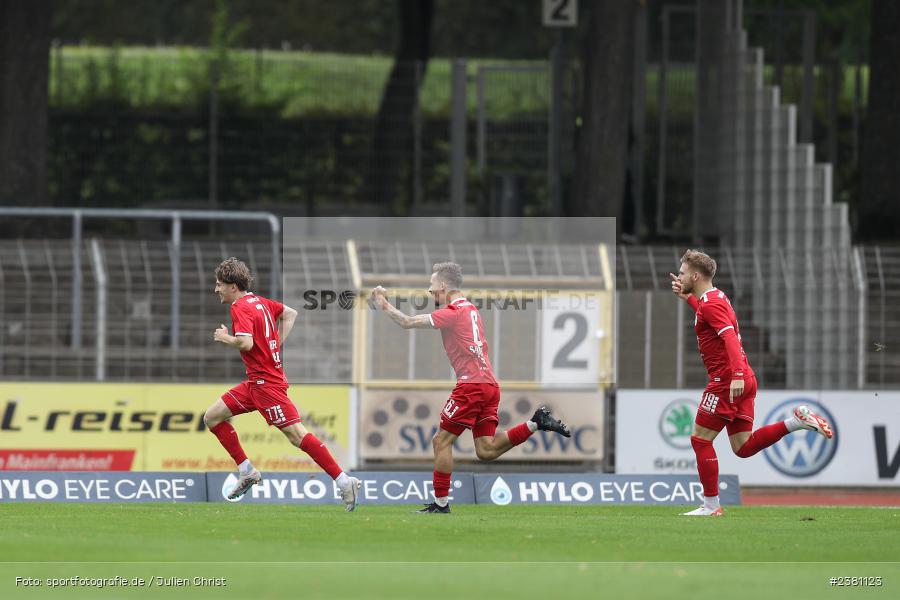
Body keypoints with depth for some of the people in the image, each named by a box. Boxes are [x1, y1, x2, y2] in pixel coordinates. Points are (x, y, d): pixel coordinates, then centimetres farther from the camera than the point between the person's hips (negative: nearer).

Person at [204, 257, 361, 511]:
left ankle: (343, 481, -15)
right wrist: (276, 344, 18)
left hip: (265, 382, -10)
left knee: (296, 434, -13)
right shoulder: (259, 301, 13)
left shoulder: (240, 308, -14)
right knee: (212, 417, 11)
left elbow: (246, 343, -28)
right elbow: (290, 313, 25)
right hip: (255, 382, 10)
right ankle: (247, 472, 13)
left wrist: (225, 338, -8)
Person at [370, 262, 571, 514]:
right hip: (490, 385, 9)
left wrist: (385, 305, 3)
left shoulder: (452, 312, -9)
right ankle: (536, 423, -3)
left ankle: (441, 503, 1)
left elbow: (408, 323, -9)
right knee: (486, 450, 5)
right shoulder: (470, 309, 19)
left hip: (471, 385, -9)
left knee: (442, 441, -1)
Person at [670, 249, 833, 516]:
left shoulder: (711, 304, -11)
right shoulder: (716, 298, 18)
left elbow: (730, 337, -26)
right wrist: (686, 297, 40)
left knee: (700, 439, -2)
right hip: (743, 381, 10)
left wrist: (736, 376, -38)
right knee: (743, 447, 7)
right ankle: (798, 420, -1)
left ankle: (711, 505, -1)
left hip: (726, 382, -10)